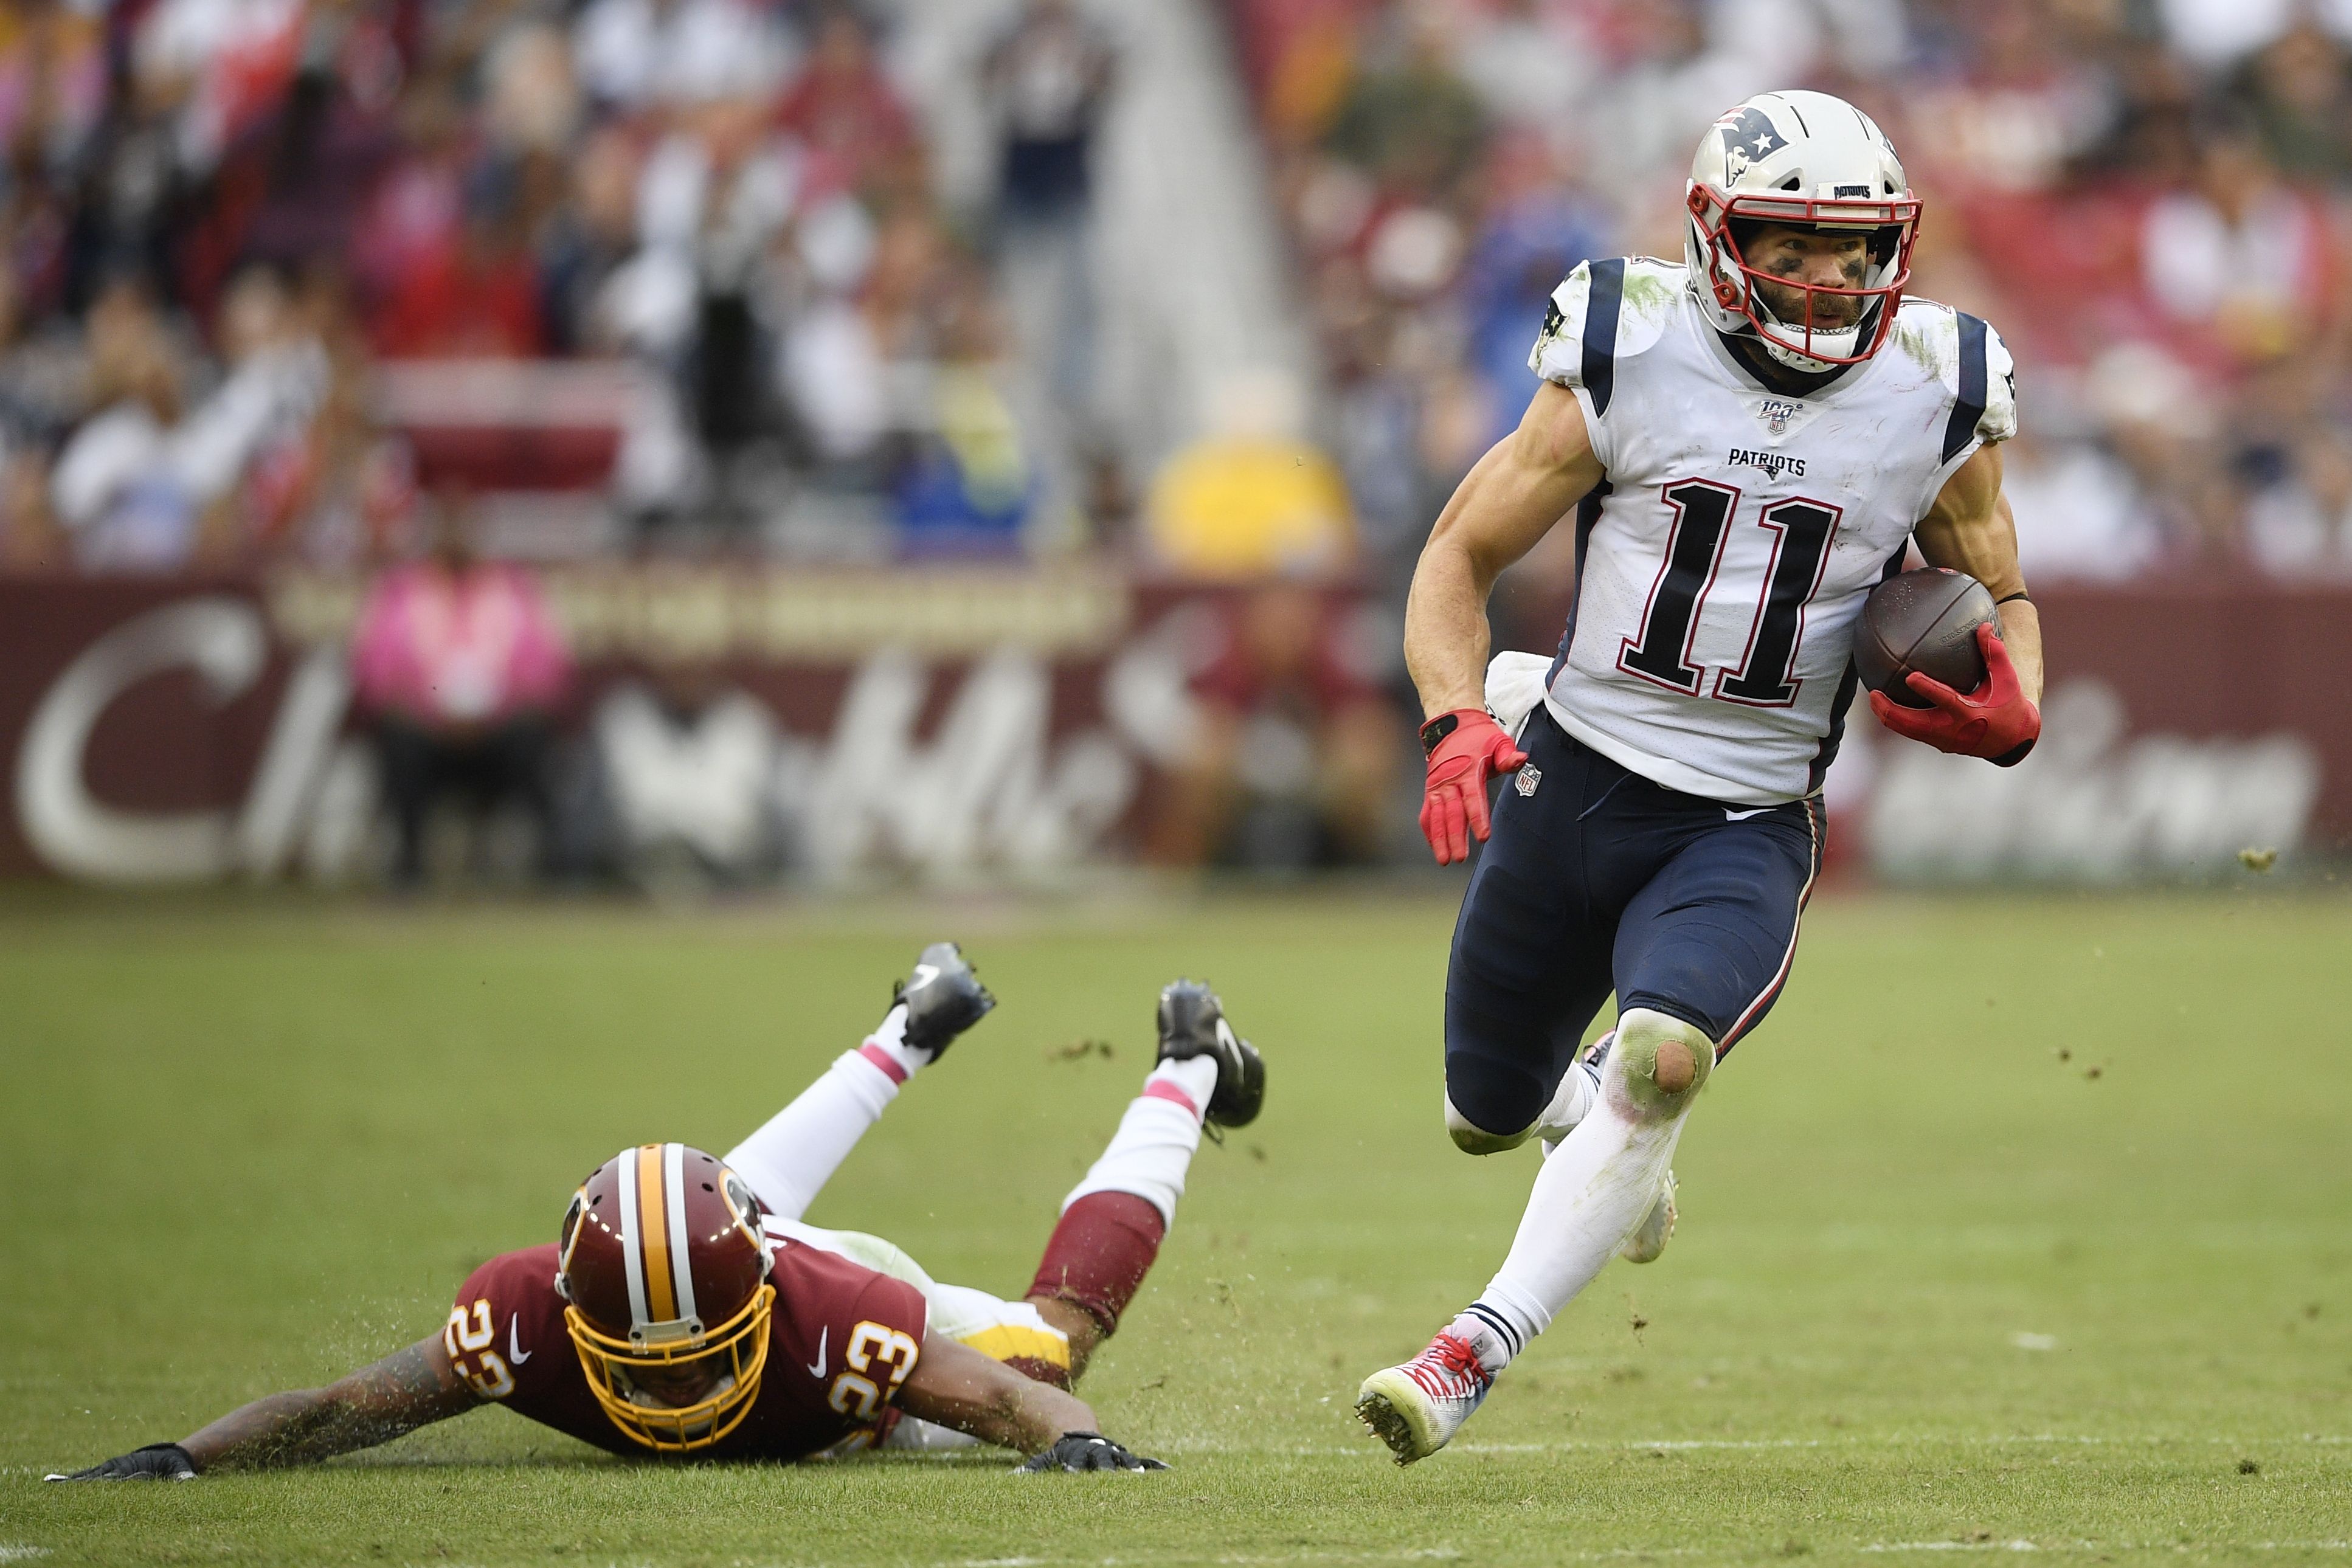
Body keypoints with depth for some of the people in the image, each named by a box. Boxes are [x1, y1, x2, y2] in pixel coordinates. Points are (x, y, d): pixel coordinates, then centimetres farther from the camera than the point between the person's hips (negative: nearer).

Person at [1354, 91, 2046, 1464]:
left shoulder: (1937, 401, -4)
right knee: (1489, 1112, 15)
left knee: (1665, 1056, -29)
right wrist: (1456, 721, -16)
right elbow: (1463, 553, 1)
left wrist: (2013, 715, -10)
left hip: (1748, 828, -1)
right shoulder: (1627, 364, -8)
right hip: (1575, 785, 1)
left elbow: (2002, 598, 13)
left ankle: (1480, 1351, -21)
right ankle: (1595, 1117, 52)